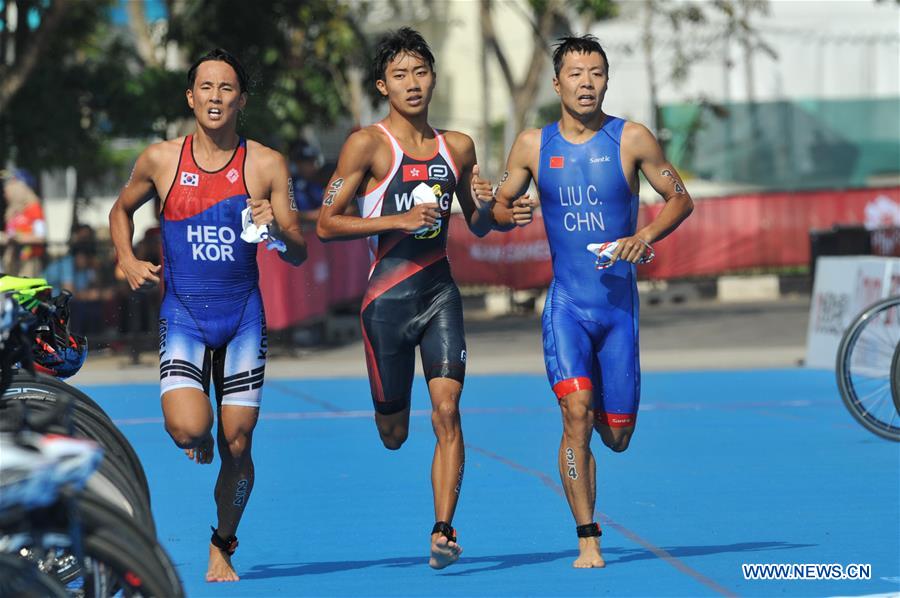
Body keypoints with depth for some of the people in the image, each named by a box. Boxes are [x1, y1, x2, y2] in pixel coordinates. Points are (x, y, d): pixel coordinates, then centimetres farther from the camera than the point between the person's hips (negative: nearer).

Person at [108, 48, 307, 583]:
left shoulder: (267, 165, -1)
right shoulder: (160, 160, 1)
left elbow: (299, 255, 1)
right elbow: (121, 210, 20)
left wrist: (275, 229, -21)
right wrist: (128, 262, 4)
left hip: (243, 317, 0)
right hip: (182, 314, 0)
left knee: (237, 446, 0)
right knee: (189, 430, -21)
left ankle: (223, 548, 23)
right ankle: (202, 439, 18)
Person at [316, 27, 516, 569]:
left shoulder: (458, 148, 8)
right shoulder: (368, 145, -6)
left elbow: (477, 227, 21)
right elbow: (326, 225, -8)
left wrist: (486, 208, -3)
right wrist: (399, 220, -18)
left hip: (441, 291, 3)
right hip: (388, 296, -3)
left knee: (447, 408, -15)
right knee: (393, 433, 7)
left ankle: (444, 530, -14)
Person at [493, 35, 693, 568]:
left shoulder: (632, 140, -3)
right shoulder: (533, 145, 1)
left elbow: (681, 198, 5)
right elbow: (502, 205, 11)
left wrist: (645, 236, -14)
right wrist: (494, 210, -13)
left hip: (619, 303, 0)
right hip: (566, 303, 0)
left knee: (617, 435, 5)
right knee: (576, 413, -19)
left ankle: (596, 407, 44)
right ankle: (588, 539, -11)